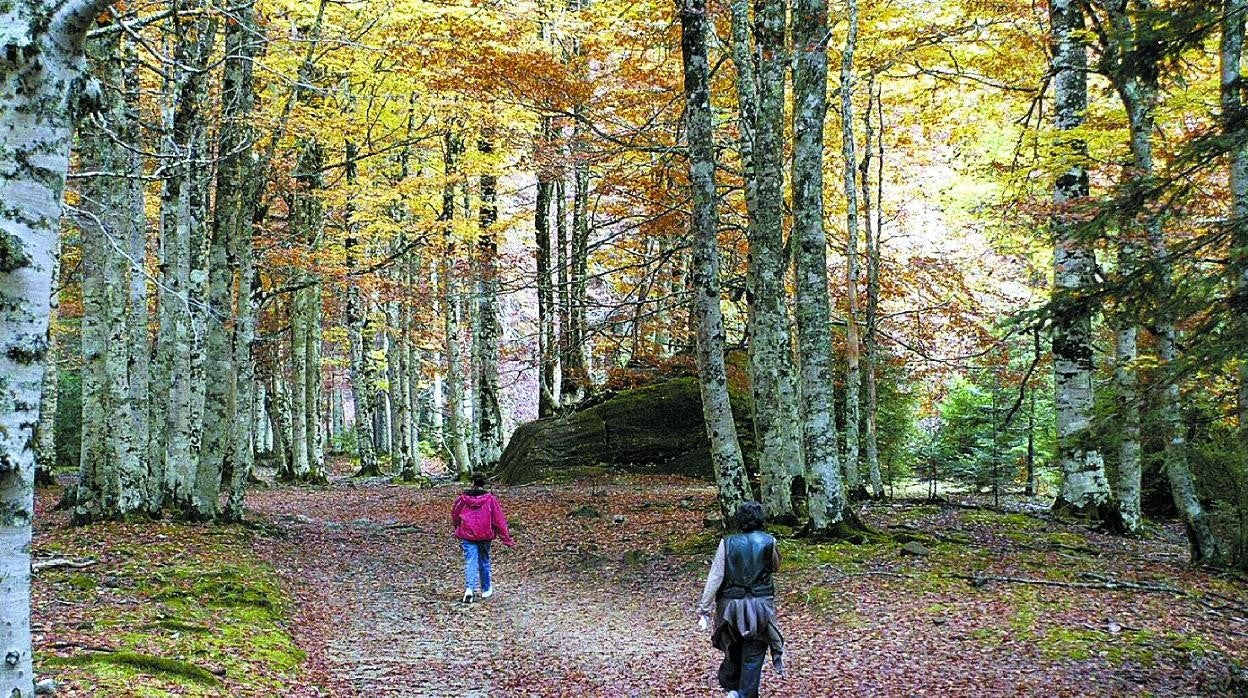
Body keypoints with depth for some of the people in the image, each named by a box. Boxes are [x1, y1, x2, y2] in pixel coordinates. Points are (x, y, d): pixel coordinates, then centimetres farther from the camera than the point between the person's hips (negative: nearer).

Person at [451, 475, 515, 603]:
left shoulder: (462, 499, -1)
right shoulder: (490, 499, -5)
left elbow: (454, 517, 13)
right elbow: (499, 519, -4)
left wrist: (458, 529, 35)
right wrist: (506, 539, 1)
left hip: (467, 535, 0)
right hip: (485, 535, 0)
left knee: (470, 562, -2)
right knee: (484, 562, 17)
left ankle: (469, 589, -23)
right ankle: (486, 590, 30)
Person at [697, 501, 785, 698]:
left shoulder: (727, 543, -7)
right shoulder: (769, 542, -6)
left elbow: (715, 577, -10)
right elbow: (775, 567, 12)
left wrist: (704, 608, -7)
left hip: (731, 606, 1)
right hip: (760, 607, -1)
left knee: (733, 650, 21)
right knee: (753, 656, 4)